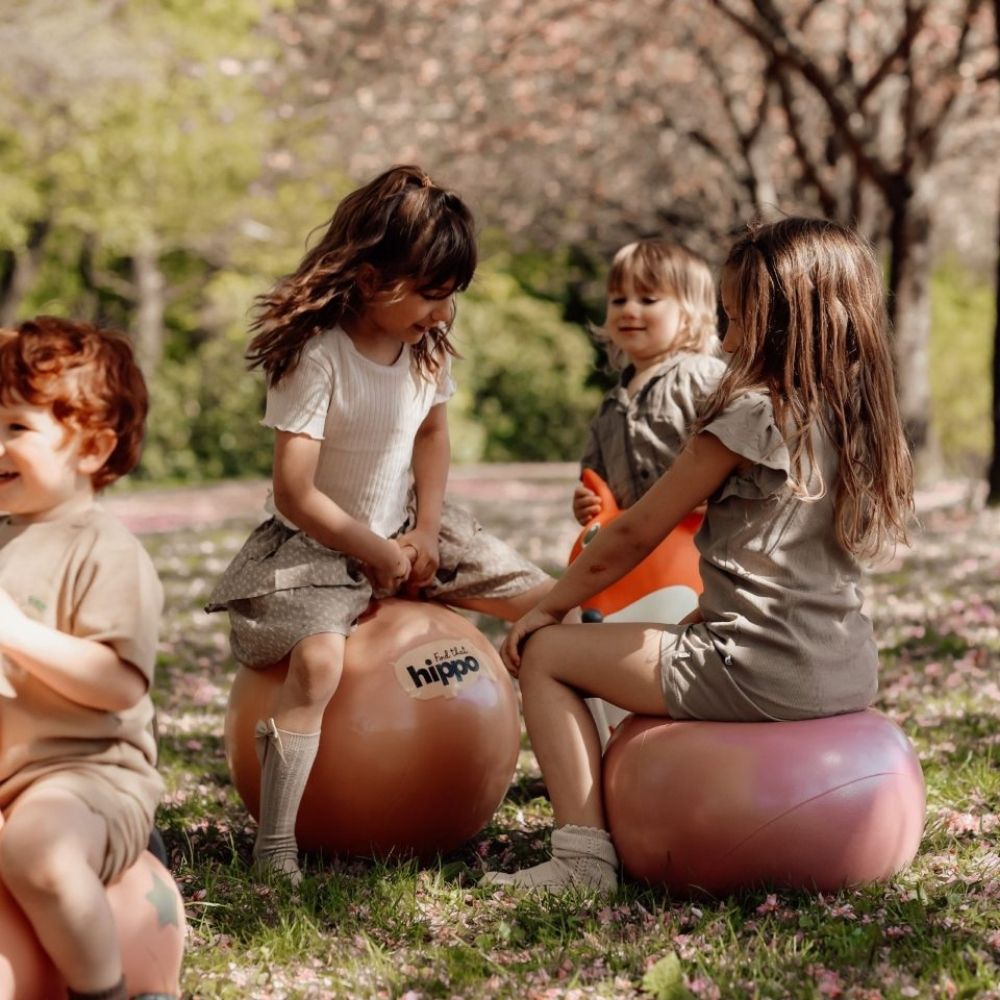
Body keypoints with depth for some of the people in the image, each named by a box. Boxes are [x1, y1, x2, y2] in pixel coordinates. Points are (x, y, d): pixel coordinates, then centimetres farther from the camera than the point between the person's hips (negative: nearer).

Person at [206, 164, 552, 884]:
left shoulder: (428, 347, -2)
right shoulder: (317, 358, -24)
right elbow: (296, 494, -25)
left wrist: (426, 531, 0)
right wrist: (376, 554, -14)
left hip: (407, 533, 7)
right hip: (316, 545, -7)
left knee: (549, 602, 0)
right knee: (319, 658, -38)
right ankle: (274, 851, -29)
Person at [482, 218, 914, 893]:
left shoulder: (751, 413, -12)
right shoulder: (860, 420, 10)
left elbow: (636, 535, -6)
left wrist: (548, 608, 6)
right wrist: (705, 616, 23)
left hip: (764, 674, -9)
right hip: (851, 672, 9)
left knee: (544, 655, 3)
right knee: (683, 652, 38)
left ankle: (584, 855, -5)